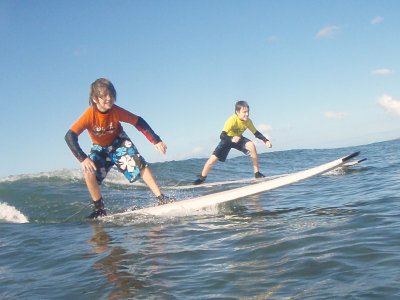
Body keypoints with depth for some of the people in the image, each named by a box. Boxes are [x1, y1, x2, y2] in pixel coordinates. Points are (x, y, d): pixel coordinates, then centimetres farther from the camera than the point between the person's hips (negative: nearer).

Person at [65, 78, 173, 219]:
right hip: (100, 149, -1)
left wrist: (156, 141, -20)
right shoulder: (89, 115, -33)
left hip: (119, 142, 1)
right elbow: (70, 136, -38)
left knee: (139, 164, -18)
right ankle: (99, 209, -6)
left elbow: (138, 122, -16)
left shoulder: (116, 111, -28)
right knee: (89, 172, -23)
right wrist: (83, 159, -48)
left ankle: (161, 198, -12)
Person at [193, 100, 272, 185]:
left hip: (238, 138, 3)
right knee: (213, 159, -12)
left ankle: (257, 173, -17)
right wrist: (232, 139, -60)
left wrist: (266, 140, -22)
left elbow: (256, 133, -8)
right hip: (228, 139, -3)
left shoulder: (248, 121, -20)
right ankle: (201, 178, 12)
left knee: (251, 145, -28)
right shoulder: (232, 120, -35)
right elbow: (222, 136, -41)